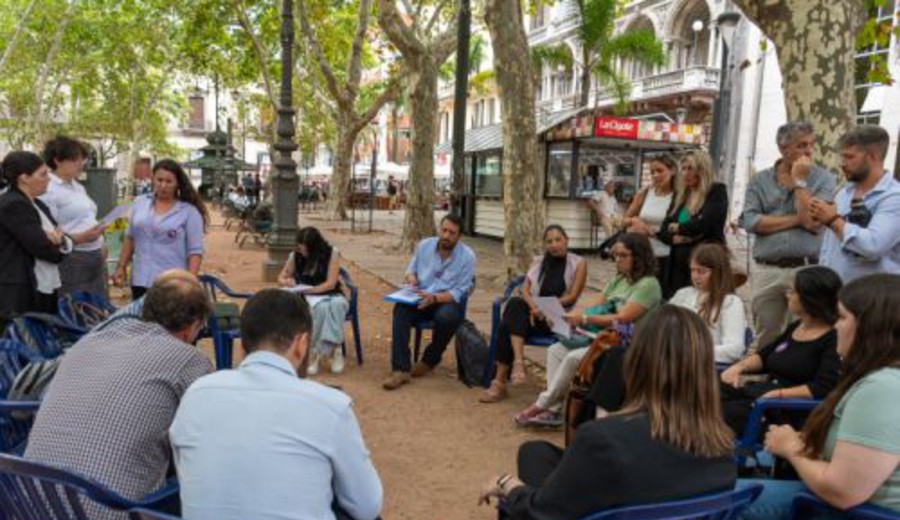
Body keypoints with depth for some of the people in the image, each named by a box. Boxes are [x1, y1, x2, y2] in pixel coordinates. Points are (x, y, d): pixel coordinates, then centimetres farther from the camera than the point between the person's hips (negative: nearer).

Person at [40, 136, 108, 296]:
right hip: (71, 262, -8)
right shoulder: (49, 191, -11)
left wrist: (101, 246, 12)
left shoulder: (78, 187, 17)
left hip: (96, 259, 9)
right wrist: (79, 238, -26)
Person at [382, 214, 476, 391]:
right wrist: (412, 279, -11)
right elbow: (411, 269, 14)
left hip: (448, 301, -3)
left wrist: (434, 298, -27)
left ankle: (430, 359, -8)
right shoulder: (424, 245, 2)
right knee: (400, 309, -29)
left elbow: (460, 293, -12)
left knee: (446, 317, -38)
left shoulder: (467, 256, -10)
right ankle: (400, 369, -32)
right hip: (421, 298, 3)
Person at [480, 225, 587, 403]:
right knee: (515, 303, -30)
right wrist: (533, 306, -14)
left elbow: (572, 297, -3)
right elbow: (525, 289, 8)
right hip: (535, 313, 4)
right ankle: (518, 361, -37)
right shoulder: (539, 262, 19)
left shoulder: (578, 263, 6)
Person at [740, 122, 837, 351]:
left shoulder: (823, 178, 3)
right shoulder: (760, 180, 8)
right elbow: (749, 221, -6)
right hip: (766, 271, 2)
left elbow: (814, 223, -10)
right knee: (765, 341, 11)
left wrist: (799, 181, -6)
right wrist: (796, 219, -7)